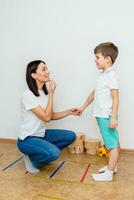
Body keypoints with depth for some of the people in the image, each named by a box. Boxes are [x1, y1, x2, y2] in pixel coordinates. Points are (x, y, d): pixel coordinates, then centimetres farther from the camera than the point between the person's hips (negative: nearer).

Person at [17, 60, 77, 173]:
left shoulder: (45, 92, 3)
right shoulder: (28, 95, -23)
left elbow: (51, 115, 9)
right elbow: (46, 117, -25)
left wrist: (69, 112, -4)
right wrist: (51, 93, -23)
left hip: (41, 134, 8)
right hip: (27, 139, -8)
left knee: (71, 136, -1)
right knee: (54, 153, -30)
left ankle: (46, 153, 12)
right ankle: (31, 159, 1)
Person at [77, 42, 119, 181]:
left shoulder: (111, 76, -13)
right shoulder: (103, 75, 13)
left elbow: (115, 98, -18)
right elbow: (94, 93, 21)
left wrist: (113, 117, -21)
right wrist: (83, 107, 26)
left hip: (107, 116, -9)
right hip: (101, 115, 9)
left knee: (113, 144, 1)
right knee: (113, 142, 19)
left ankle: (109, 173, 8)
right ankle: (112, 166, 31)